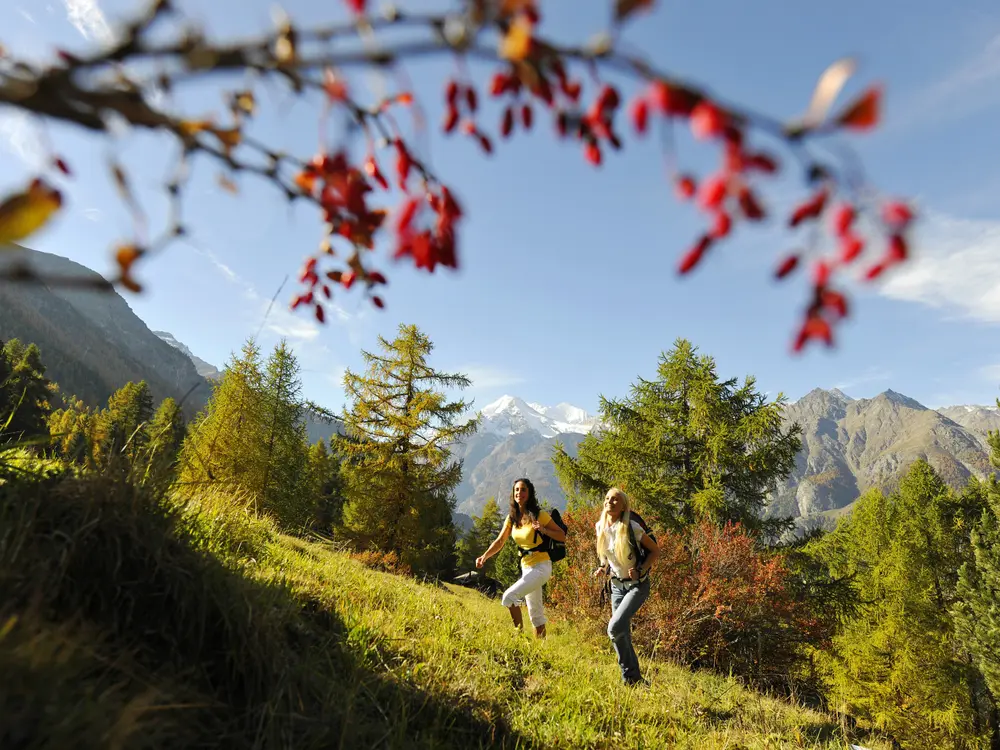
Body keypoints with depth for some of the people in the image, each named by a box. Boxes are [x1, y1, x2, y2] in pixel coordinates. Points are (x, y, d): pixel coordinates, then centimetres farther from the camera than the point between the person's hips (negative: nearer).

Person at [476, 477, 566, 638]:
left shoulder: (539, 515, -13)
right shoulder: (512, 517, 4)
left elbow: (562, 536, -9)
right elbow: (499, 542, 0)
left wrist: (544, 530, -26)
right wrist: (485, 556, -17)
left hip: (541, 567, -7)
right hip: (526, 567, 7)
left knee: (509, 596, -19)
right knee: (535, 613, 16)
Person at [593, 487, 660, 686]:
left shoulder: (631, 527, -21)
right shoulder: (600, 527, -3)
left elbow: (655, 550, -10)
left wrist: (640, 570, -23)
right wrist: (604, 568, -1)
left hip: (637, 585, -6)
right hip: (617, 585, 6)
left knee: (615, 628, -19)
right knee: (622, 634, 8)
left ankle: (633, 679, 5)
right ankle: (631, 678, 25)